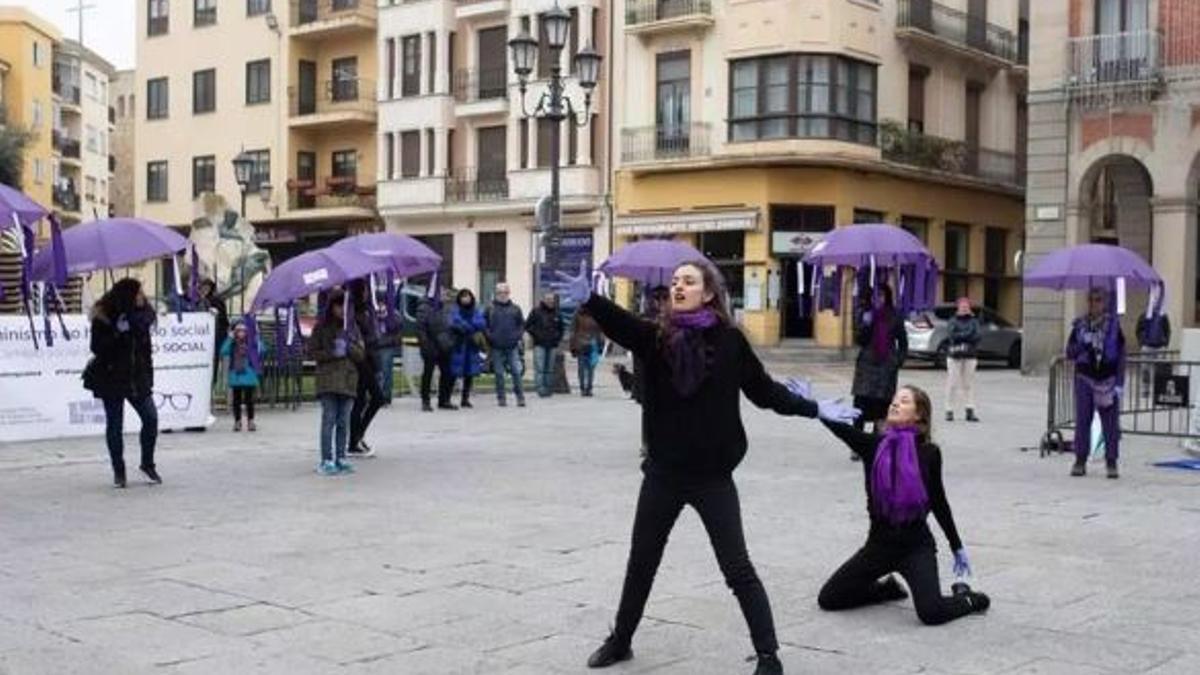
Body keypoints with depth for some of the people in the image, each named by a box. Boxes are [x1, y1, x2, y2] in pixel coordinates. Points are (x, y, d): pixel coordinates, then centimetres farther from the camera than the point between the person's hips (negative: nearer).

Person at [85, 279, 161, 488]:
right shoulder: (103, 317, -11)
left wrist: (147, 372, 13)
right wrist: (118, 332, -27)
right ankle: (118, 471, 16)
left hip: (137, 378, 4)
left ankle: (147, 463, 16)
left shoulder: (141, 313, 4)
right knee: (115, 425, 4)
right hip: (112, 379, -4)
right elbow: (97, 348, -18)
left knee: (151, 418, -3)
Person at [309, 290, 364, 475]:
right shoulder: (321, 327, 3)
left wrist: (349, 347, -8)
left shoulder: (352, 328, 13)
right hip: (328, 381, -3)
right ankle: (326, 460, -5)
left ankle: (340, 458, 12)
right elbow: (312, 351, 2)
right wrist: (332, 353, -10)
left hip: (348, 379, 4)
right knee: (329, 420, -7)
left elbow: (361, 354, 11)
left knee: (344, 422, 5)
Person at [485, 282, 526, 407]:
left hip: (512, 346, 0)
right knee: (499, 373, 4)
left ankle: (520, 397, 3)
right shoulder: (490, 309, 3)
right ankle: (501, 398, 12)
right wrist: (489, 336, -3)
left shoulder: (515, 308, 7)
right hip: (497, 347, 0)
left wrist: (519, 336, 0)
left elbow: (522, 324, 13)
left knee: (516, 372, -3)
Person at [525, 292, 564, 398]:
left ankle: (549, 389, 12)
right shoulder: (536, 311, -2)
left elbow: (560, 329, 24)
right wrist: (535, 335, -5)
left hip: (552, 345, 4)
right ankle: (540, 389, -15)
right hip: (539, 345, -4)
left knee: (549, 369, 7)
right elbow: (527, 325, 1)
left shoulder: (557, 314, 11)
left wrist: (558, 338, 12)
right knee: (539, 367, -11)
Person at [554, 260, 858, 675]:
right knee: (641, 562, 18)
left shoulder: (729, 340, -5)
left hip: (712, 474, -3)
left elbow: (764, 390, 5)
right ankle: (620, 641, 37)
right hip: (663, 471, 3)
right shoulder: (656, 336, -4)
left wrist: (814, 409, 4)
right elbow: (619, 323, -24)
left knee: (737, 569, 0)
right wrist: (587, 299, -43)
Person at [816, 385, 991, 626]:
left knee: (931, 613, -25)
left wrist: (957, 547, 13)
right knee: (828, 599, 5)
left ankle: (967, 598, 11)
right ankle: (886, 586, 30)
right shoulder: (873, 445, -3)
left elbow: (938, 501, 6)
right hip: (879, 543, 4)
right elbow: (842, 428, -22)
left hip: (916, 545, -3)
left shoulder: (929, 452, -6)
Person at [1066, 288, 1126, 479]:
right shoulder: (1080, 325, 5)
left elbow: (1121, 355, 2)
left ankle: (1111, 462, 7)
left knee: (1111, 423, -1)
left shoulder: (1113, 325, 2)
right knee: (1082, 421, 1)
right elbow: (1070, 352, 6)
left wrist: (1119, 383, -4)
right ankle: (1080, 461, 10)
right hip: (1085, 378, 1)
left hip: (1107, 379, -1)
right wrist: (1083, 344, -14)